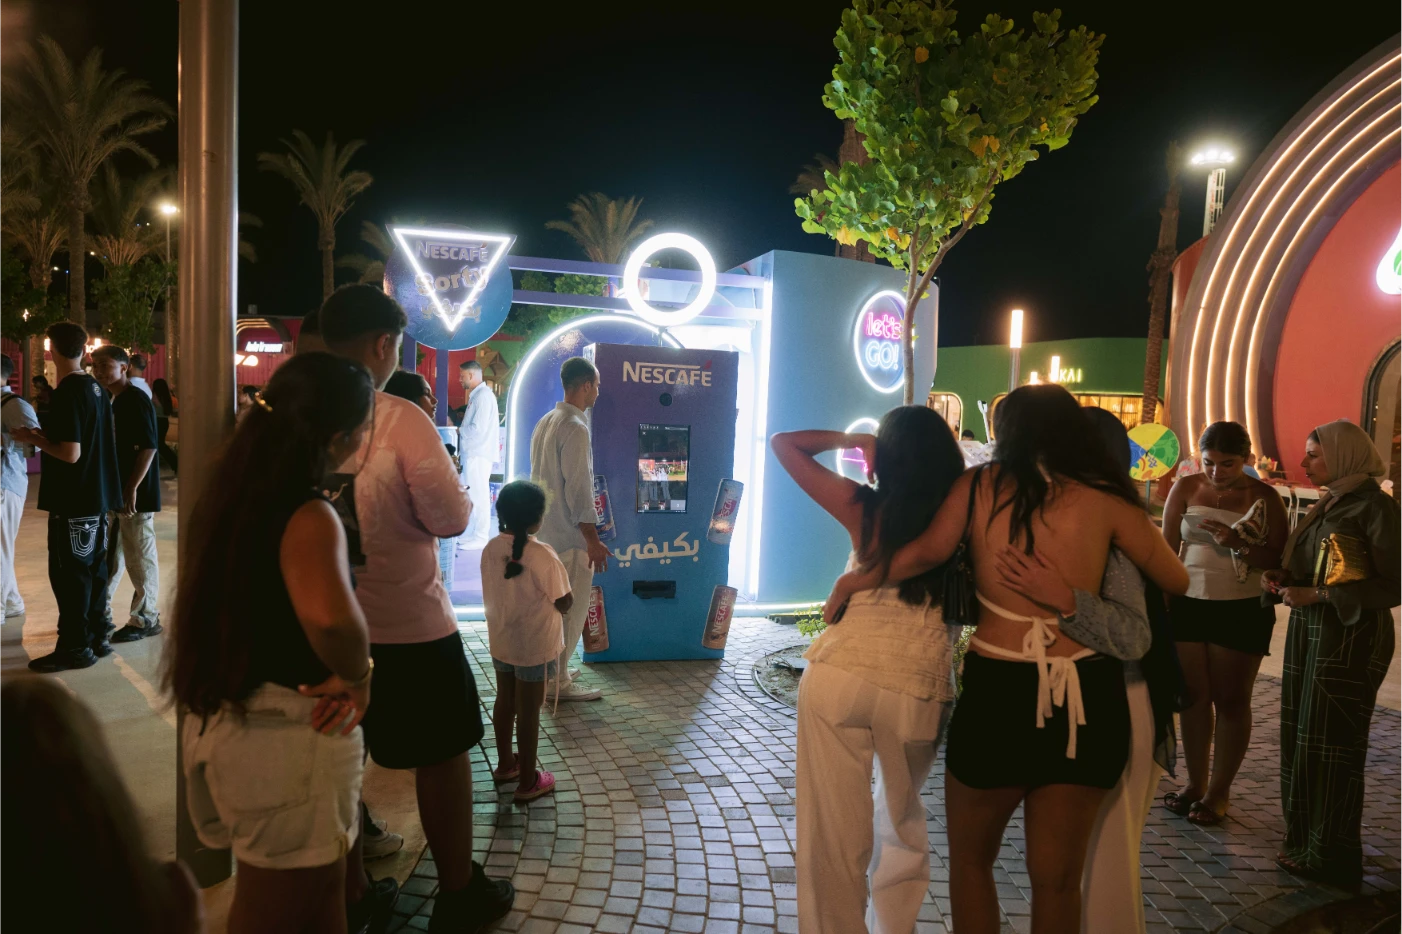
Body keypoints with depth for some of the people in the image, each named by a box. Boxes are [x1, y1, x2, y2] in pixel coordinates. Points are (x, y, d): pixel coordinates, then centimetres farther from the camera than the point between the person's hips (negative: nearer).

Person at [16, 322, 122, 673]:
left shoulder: (67, 393, -18)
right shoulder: (96, 389, 9)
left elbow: (70, 453, -23)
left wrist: (33, 439, -9)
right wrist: (46, 435, 18)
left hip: (74, 499, -9)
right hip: (96, 495, 9)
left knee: (69, 572, -2)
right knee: (93, 568, 14)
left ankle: (75, 647, 4)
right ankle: (96, 637, 22)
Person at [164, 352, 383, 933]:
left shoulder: (233, 491, 3)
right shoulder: (309, 516, -25)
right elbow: (330, 616, -45)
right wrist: (356, 676, -24)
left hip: (222, 723, 8)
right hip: (289, 737, -8)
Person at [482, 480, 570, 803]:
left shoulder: (490, 549, -5)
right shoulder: (542, 555, -23)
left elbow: (494, 594, 7)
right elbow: (564, 603, -15)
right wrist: (563, 579, 3)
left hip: (500, 640, 6)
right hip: (534, 645, -6)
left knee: (505, 701, 21)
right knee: (529, 710, 5)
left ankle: (505, 764, 38)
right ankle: (528, 782, 17)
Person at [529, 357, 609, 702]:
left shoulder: (545, 422, 11)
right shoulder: (575, 428, -18)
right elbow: (578, 489, -21)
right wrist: (593, 540, -17)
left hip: (546, 529, 10)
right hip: (570, 534, -9)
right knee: (572, 609, 0)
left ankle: (550, 670, 28)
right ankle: (559, 682, 8)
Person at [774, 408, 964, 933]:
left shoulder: (863, 508, -1)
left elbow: (784, 443, 7)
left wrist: (851, 439, 16)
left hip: (839, 676, -2)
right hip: (918, 689, 2)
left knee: (832, 832, 10)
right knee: (902, 822, 27)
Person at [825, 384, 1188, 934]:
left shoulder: (980, 485, 0)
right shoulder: (1103, 499, 2)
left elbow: (928, 551, -11)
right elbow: (1176, 582, 10)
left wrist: (853, 581, 4)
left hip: (997, 688, -2)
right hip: (1086, 694, 2)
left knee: (970, 857, 21)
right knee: (1057, 876, 16)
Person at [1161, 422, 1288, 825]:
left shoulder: (1264, 497, -5)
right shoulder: (1186, 488, -1)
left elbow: (1280, 559, -8)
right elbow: (1166, 548, 4)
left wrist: (1238, 544, -24)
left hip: (1241, 611, -2)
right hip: (1187, 603, 2)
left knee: (1231, 700, 7)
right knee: (1193, 695, 10)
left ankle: (1220, 790, 19)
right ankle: (1195, 781, 24)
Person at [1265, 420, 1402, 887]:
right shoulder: (1328, 505, 13)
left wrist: (1317, 595, -19)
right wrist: (1283, 580, 3)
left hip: (1349, 638, -8)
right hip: (1309, 632, 8)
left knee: (1328, 744, 0)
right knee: (1301, 738, 10)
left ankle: (1331, 858, 14)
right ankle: (1306, 840, 23)